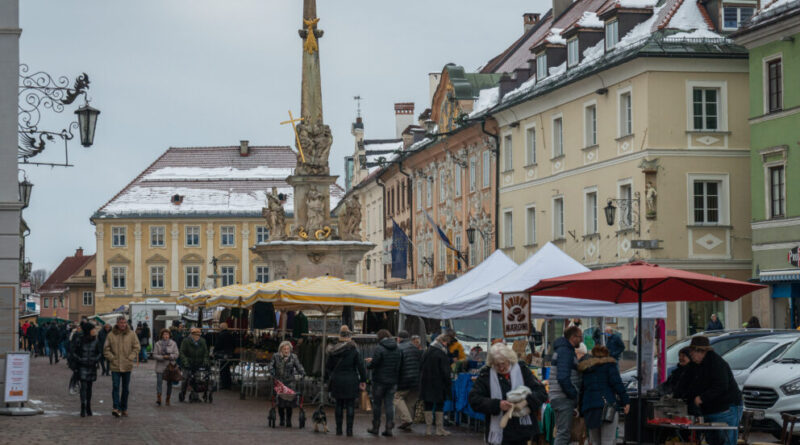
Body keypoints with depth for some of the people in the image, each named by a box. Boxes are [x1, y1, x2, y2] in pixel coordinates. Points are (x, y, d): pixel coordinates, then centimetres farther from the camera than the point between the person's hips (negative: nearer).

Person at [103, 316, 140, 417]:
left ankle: (124, 408, 19)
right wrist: (112, 358, -7)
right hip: (115, 366, -1)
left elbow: (136, 347, 4)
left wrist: (131, 358, -6)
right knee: (115, 387, -11)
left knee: (126, 389, 9)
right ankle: (116, 408, -14)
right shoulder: (111, 335, 0)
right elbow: (106, 349, 5)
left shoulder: (131, 334, 1)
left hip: (127, 366, 1)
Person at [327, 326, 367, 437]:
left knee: (339, 405, 11)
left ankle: (338, 429, 12)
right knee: (350, 405, 2)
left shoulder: (333, 351, 3)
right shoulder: (353, 350, -8)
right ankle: (349, 430, -2)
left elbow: (328, 367, 9)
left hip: (337, 381, 3)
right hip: (350, 381, -3)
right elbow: (360, 366, -8)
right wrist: (363, 380, -2)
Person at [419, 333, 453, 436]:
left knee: (428, 406, 8)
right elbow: (445, 372, -14)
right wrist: (449, 384, -5)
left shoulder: (426, 352, 6)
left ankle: (428, 428, 9)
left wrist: (421, 381, 18)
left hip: (426, 384, 5)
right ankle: (439, 428, 6)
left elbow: (421, 369, 12)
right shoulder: (442, 354, -14)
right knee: (439, 405, 4)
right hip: (438, 384, -5)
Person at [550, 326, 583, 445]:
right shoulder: (565, 351, -14)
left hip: (559, 398, 10)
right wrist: (573, 395, -15)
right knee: (563, 433, -10)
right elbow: (563, 377, -24)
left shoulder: (562, 350, 19)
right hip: (564, 399, -10)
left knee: (563, 432, 15)